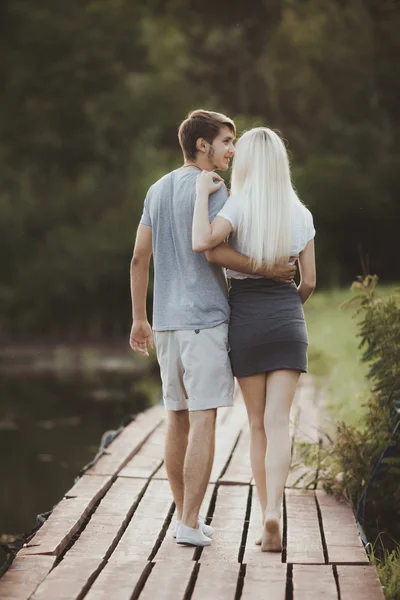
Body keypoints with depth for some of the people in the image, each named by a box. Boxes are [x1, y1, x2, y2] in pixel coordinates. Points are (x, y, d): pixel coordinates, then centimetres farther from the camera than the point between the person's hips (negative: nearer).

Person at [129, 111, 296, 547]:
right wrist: (267, 270, -15)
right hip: (206, 319, -7)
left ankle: (184, 517, 17)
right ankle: (190, 523, -8)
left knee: (178, 418, 12)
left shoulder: (157, 191, 15)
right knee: (203, 421, -5)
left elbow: (139, 258, 14)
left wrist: (138, 319, 19)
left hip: (166, 321, 7)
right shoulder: (211, 189, -8)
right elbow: (213, 249, -21)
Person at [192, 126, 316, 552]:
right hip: (287, 321, 1)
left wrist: (203, 191, -14)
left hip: (245, 319, -1)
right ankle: (272, 513, -23)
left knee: (257, 425, 10)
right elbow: (309, 281, 7)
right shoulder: (300, 214, 4)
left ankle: (267, 515, 13)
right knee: (277, 422, -6)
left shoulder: (238, 205, -7)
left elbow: (201, 243, -26)